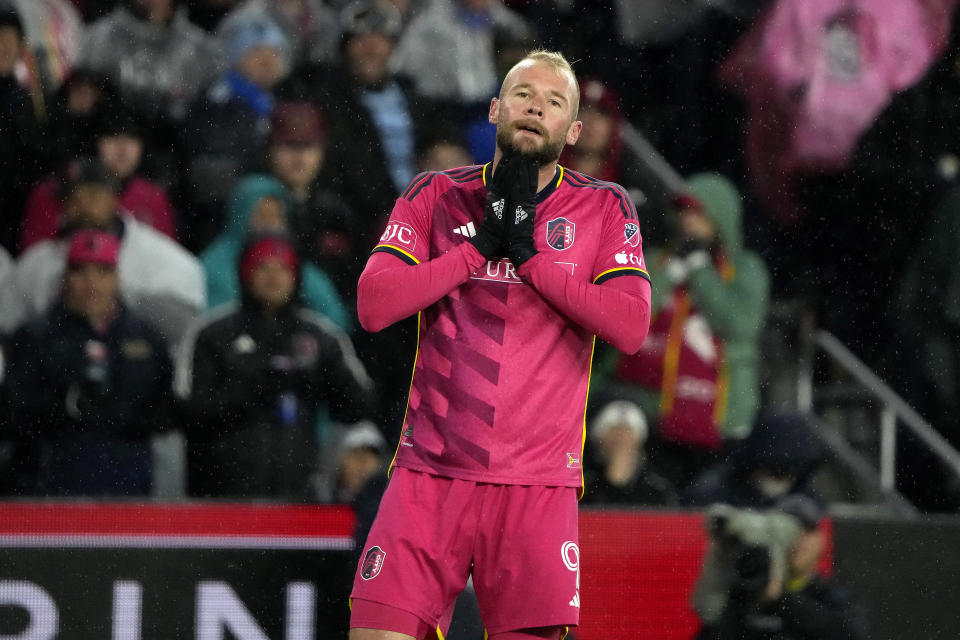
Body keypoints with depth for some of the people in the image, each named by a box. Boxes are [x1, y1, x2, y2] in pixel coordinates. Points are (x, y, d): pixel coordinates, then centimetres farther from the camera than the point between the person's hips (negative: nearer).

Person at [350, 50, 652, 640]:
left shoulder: (607, 208, 7)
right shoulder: (435, 196, 8)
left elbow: (631, 327, -7)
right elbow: (373, 306, -4)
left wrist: (528, 253, -11)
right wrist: (482, 243, -9)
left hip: (538, 483, 0)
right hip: (431, 471, 0)